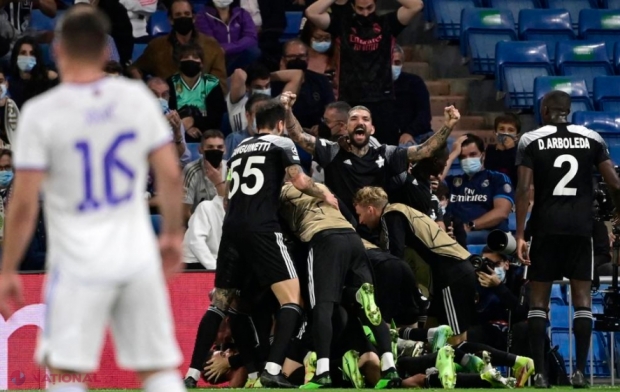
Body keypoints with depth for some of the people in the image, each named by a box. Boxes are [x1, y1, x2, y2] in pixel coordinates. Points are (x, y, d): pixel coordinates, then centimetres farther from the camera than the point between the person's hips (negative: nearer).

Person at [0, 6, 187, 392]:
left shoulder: (41, 113, -10)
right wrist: (173, 235, 18)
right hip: (139, 257, 3)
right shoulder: (137, 97, 0)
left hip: (79, 263, -3)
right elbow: (171, 175, 3)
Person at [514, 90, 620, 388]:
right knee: (582, 297, 5)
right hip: (581, 228, 1)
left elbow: (524, 190, -8)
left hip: (546, 229, -1)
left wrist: (520, 235, -8)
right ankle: (580, 371, -2)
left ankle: (540, 372, 0)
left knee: (539, 298, 5)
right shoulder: (591, 139, 4)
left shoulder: (530, 141, -1)